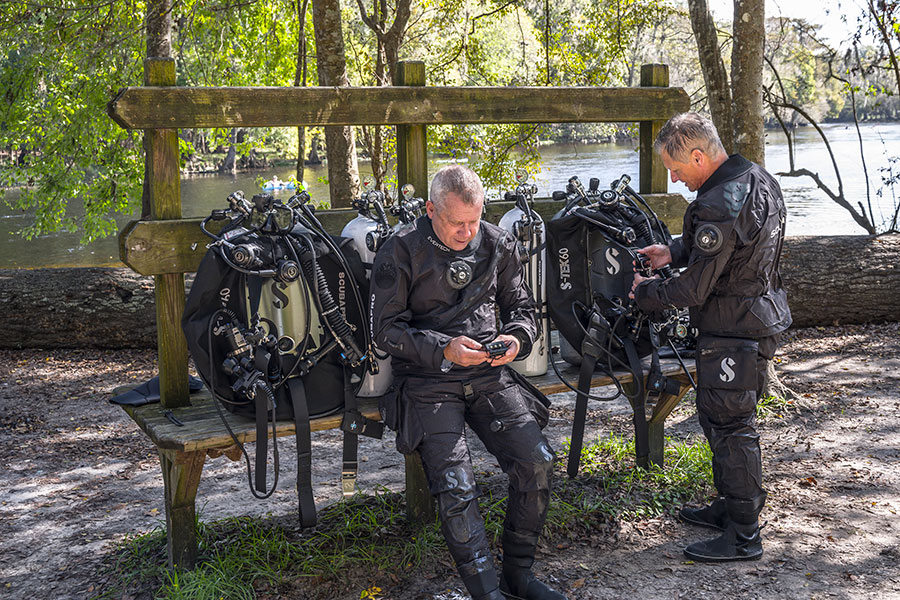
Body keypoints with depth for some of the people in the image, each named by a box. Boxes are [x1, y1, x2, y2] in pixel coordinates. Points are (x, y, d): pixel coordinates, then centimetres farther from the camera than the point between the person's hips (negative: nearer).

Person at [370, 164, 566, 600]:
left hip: (490, 374, 4)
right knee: (455, 487, -21)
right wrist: (443, 348, -18)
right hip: (428, 381, -3)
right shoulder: (401, 251, -5)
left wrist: (516, 338, -6)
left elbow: (520, 306, 18)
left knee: (537, 461, -14)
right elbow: (385, 328, -5)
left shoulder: (497, 245, 8)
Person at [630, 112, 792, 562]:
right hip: (758, 316, 10)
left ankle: (743, 536, 8)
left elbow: (693, 289, -22)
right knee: (716, 415, 20)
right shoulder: (755, 177, 6)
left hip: (734, 331, -10)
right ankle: (730, 505, 34)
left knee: (730, 425, -2)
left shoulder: (719, 206, -26)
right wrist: (674, 250, 13)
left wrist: (644, 292, -6)